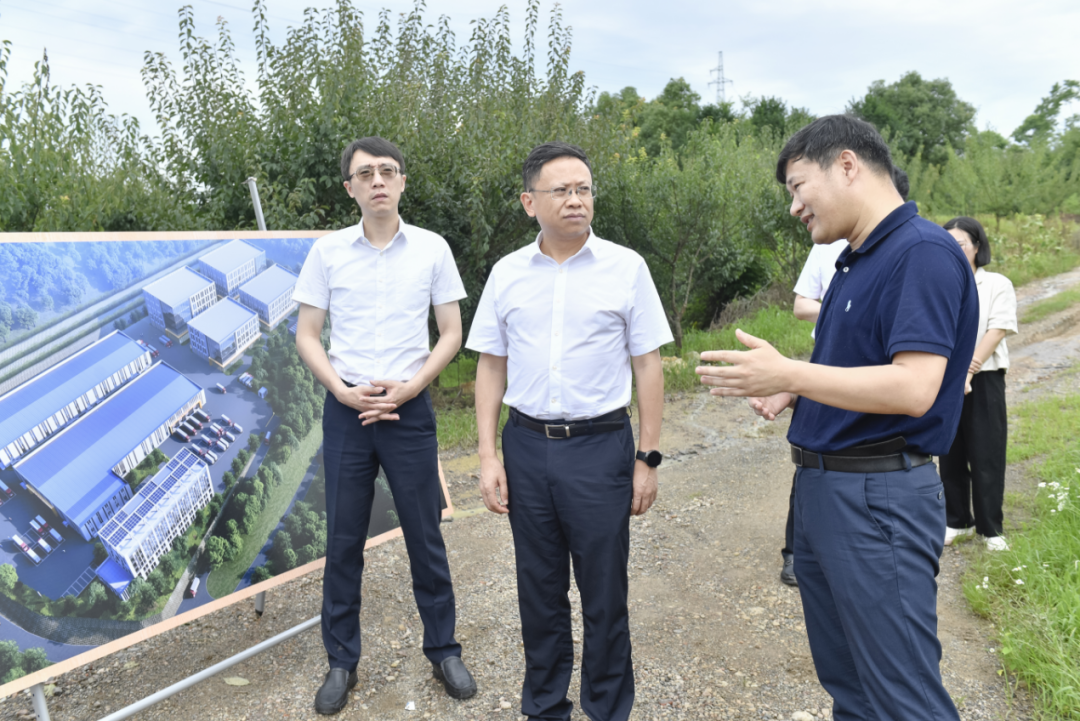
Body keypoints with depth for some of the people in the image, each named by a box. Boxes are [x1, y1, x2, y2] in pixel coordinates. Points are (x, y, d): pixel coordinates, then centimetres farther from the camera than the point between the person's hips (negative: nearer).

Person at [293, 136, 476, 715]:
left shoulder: (431, 249, 1)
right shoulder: (327, 251, 2)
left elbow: (451, 333, 2)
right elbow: (306, 336, 4)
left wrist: (408, 387, -10)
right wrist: (343, 390, -10)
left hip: (408, 408, 0)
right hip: (346, 411, 1)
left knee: (425, 536, 8)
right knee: (343, 540, 9)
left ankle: (443, 649, 27)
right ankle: (342, 661, 27)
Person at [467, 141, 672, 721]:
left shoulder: (625, 267, -2)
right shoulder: (506, 273, 4)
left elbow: (647, 365, -1)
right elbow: (491, 367, 7)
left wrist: (648, 458, -3)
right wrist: (488, 457, 2)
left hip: (600, 445, -2)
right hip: (526, 445, 3)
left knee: (604, 592, 9)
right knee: (539, 589, 15)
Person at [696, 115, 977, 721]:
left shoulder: (924, 253, -15)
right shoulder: (856, 262, 14)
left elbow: (913, 389, -25)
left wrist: (790, 374, -24)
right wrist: (792, 393, 4)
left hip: (878, 497, -9)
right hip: (821, 488, 10)